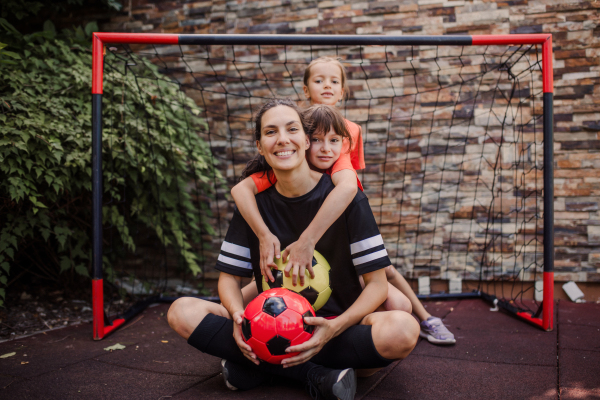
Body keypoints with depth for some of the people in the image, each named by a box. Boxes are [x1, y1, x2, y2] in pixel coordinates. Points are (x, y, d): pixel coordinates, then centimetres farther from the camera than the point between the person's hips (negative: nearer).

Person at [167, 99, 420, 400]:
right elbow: (229, 277, 5)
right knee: (182, 312, -19)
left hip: (337, 325, -2)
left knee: (402, 330, -32)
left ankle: (262, 367, -18)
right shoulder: (254, 202, 2)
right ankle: (316, 375, -19)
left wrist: (335, 328, -24)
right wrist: (238, 316, -18)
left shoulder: (345, 196, -6)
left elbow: (377, 283, -7)